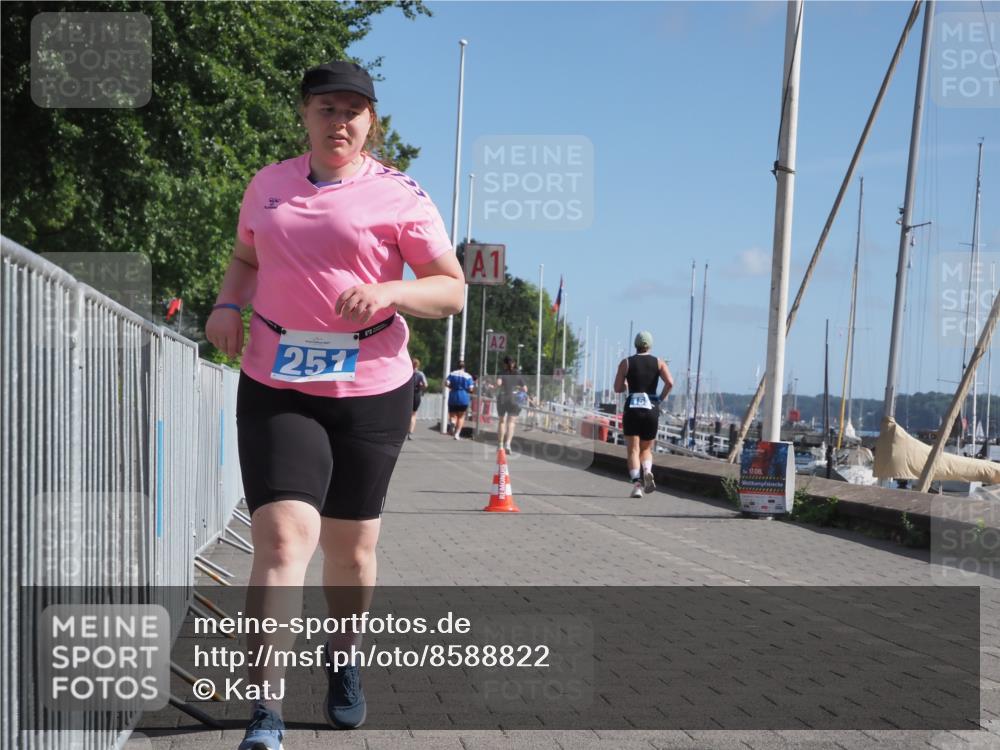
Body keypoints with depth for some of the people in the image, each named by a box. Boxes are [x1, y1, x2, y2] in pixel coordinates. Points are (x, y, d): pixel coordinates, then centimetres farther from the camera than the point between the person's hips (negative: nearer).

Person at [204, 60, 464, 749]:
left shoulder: (399, 196, -2)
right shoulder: (268, 185, 8)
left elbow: (452, 290, -2)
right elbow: (246, 257, 25)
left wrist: (388, 292, -21)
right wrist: (228, 304, 5)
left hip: (372, 390, -1)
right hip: (276, 389, 1)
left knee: (352, 548, 11)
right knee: (282, 538, -15)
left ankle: (343, 664, 38)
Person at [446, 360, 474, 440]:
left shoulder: (452, 374, 1)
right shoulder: (468, 376, -2)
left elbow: (447, 383, -10)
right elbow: (471, 389, -7)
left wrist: (452, 387, 10)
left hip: (453, 398, 1)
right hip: (463, 398, -1)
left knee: (452, 415, 11)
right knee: (461, 416, 13)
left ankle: (452, 422, -24)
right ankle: (457, 434, 7)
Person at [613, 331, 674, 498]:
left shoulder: (626, 363, 2)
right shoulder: (658, 362, 5)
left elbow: (617, 388, -1)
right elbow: (670, 382, -10)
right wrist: (661, 398, 4)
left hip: (632, 409, -1)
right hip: (651, 409, 2)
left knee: (633, 450, 0)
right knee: (646, 449, 16)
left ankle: (636, 483, -19)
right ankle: (647, 471, -14)